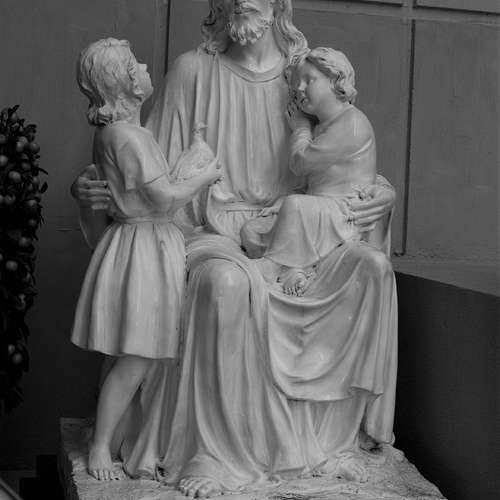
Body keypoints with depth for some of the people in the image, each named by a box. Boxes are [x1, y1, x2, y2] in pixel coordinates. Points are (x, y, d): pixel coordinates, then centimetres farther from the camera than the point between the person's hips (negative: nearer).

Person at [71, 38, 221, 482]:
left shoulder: (112, 130, 11)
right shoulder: (128, 135, -20)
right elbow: (165, 197, -20)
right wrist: (205, 177, -5)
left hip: (152, 243, 10)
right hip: (143, 249, -10)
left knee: (143, 356, 15)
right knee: (136, 360, -3)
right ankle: (100, 447, 10)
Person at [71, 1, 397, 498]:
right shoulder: (193, 70, 2)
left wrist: (382, 193, -5)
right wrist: (92, 191, -12)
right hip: (215, 231, -3)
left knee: (371, 266, -25)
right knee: (226, 280, -38)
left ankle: (330, 437, -12)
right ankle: (214, 453, -21)